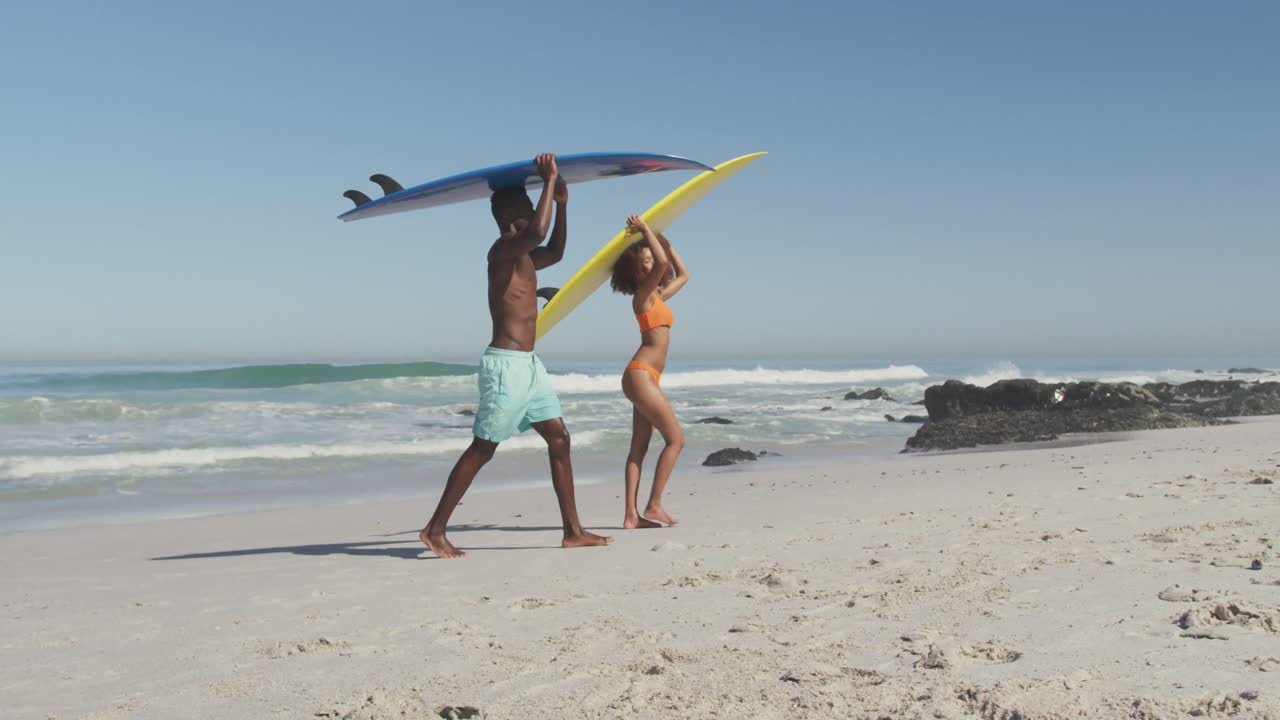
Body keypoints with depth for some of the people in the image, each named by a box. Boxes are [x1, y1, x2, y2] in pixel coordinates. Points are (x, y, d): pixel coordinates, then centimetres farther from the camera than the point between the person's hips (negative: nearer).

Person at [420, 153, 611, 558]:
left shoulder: (523, 256, 17)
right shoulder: (502, 250, -13)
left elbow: (554, 252, 35)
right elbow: (537, 233, -33)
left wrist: (561, 205, 24)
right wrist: (549, 182, -22)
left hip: (529, 365, 10)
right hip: (506, 363, -10)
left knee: (559, 439, 6)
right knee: (482, 449, -5)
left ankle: (573, 531, 9)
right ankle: (435, 530, 4)